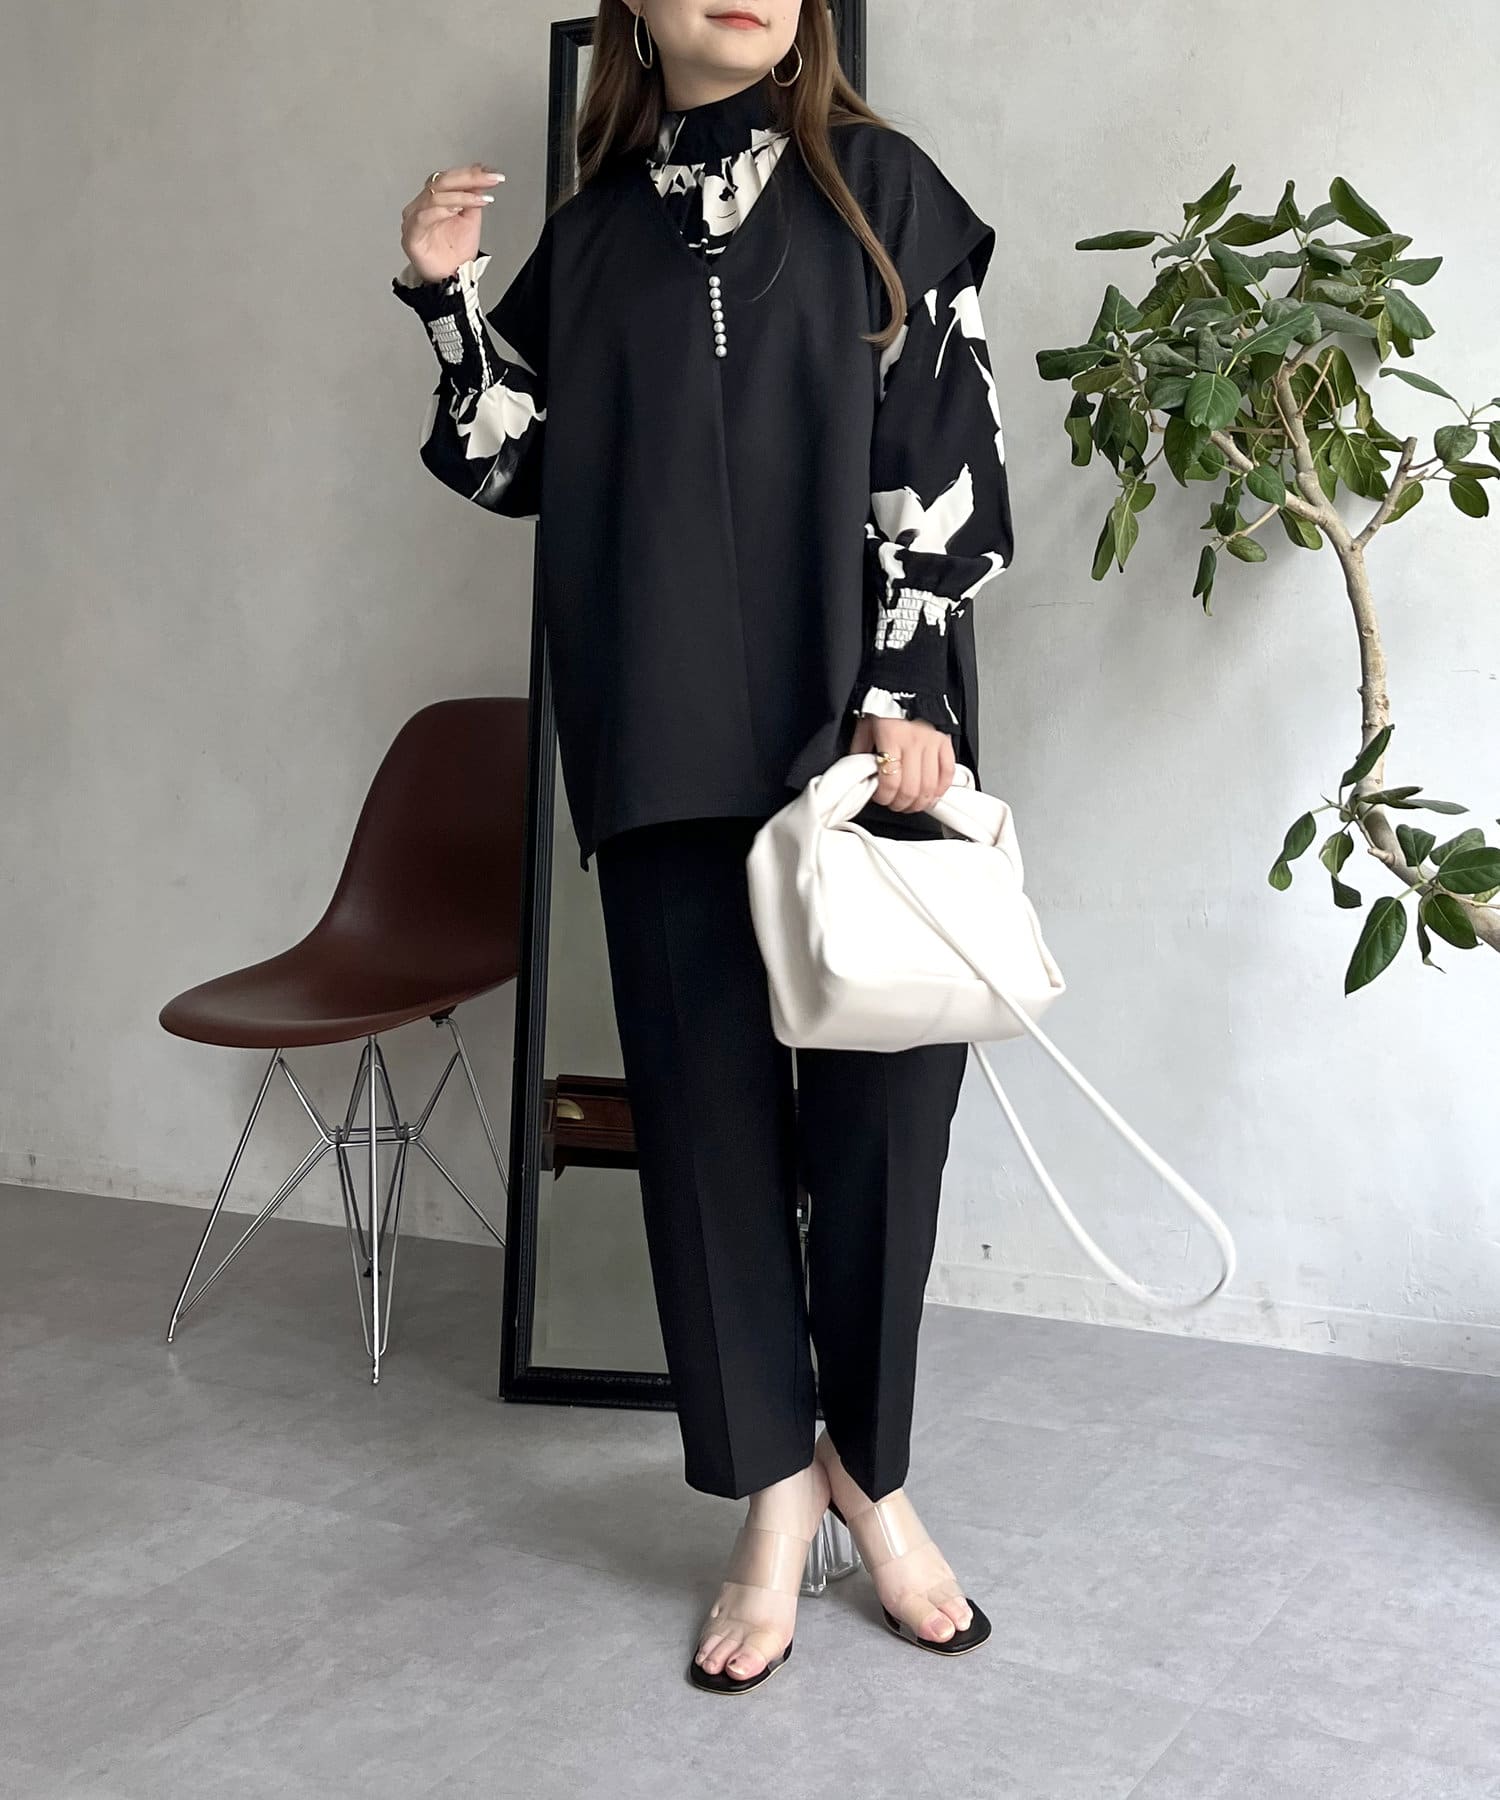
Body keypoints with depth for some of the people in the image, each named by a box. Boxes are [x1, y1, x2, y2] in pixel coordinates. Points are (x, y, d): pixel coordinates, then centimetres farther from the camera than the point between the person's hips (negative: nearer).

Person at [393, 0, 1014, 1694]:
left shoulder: (879, 186, 7)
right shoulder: (590, 231, 15)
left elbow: (941, 449, -2)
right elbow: (518, 466, 15)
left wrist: (903, 691, -11)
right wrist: (446, 299, 3)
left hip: (860, 718, -2)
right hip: (665, 742, 2)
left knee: (881, 1088, -2)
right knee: (705, 1095, 3)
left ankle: (869, 1465, 19)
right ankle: (775, 1492, 17)